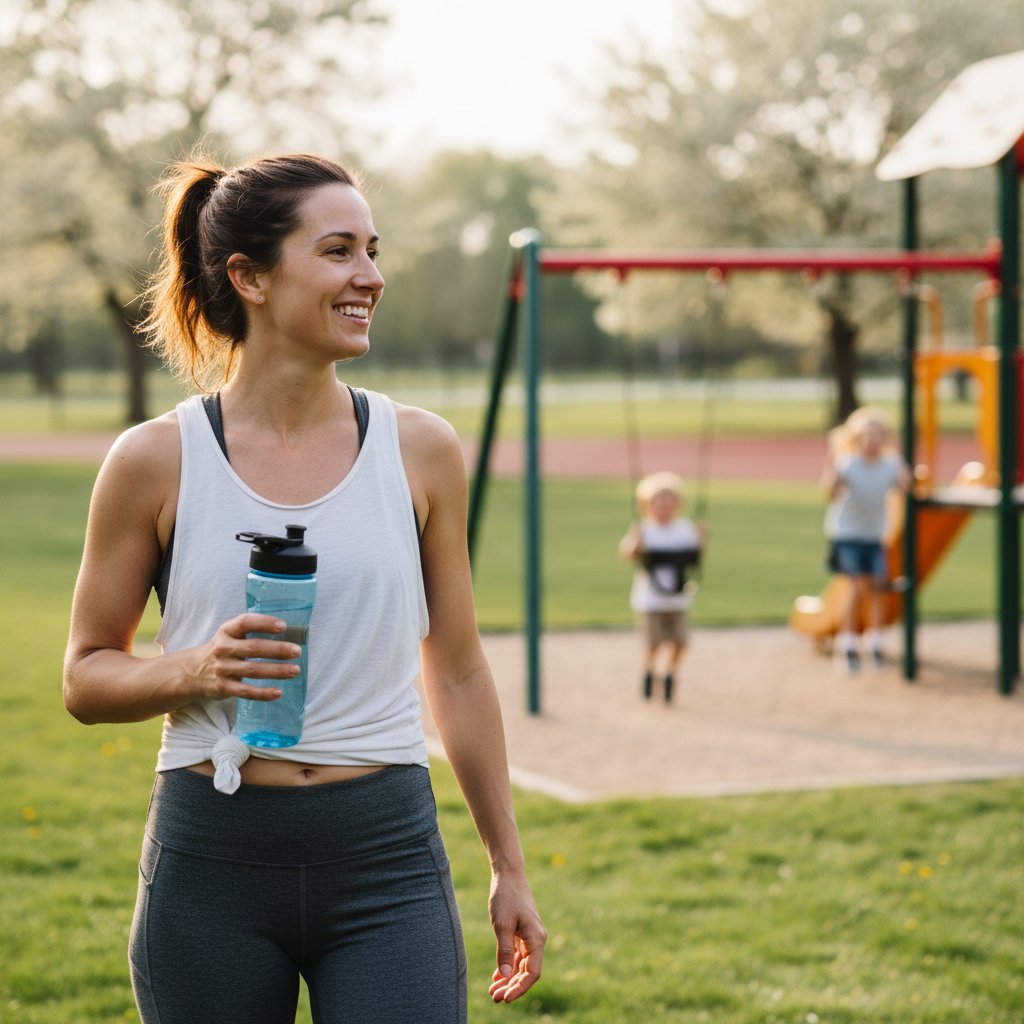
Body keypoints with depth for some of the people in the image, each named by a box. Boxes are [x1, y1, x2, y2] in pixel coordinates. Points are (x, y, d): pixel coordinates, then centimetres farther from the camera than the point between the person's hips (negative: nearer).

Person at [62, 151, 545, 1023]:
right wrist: (195, 670, -16)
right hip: (211, 862, -1)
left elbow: (458, 672, 11)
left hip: (388, 858, 1)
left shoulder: (421, 450, 3)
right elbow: (86, 675, 5)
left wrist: (509, 869, 13)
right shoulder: (157, 461, -2)